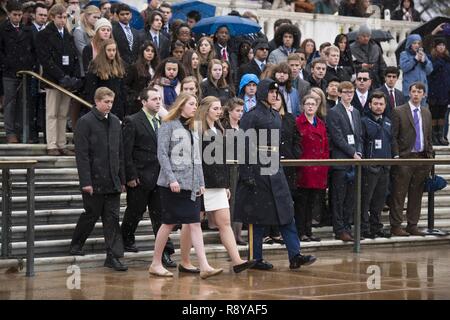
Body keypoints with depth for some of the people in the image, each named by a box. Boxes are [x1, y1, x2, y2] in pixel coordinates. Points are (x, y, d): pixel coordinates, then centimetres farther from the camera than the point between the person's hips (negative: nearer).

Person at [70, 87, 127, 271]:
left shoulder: (115, 121, 11)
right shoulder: (85, 122, -7)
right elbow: (81, 154, -11)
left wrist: (122, 179, 11)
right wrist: (85, 182, -16)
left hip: (112, 181, 5)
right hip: (94, 180, -5)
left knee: (112, 218, 1)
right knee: (91, 215, 6)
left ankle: (113, 256, 1)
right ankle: (76, 245, 28)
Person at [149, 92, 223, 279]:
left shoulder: (193, 129, 17)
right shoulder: (168, 126, -4)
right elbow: (162, 154, -11)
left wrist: (201, 183, 12)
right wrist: (171, 179, -19)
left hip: (191, 184, 6)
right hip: (173, 184, -6)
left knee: (195, 224, -2)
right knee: (169, 223, 0)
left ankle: (204, 267, -10)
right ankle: (156, 264, 13)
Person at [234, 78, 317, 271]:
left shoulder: (275, 116, 15)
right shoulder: (252, 116, -9)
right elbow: (245, 145, -14)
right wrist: (247, 173, -18)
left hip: (274, 168, 8)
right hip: (258, 167, -8)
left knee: (286, 211, 0)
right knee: (259, 214, -2)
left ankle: (295, 256, -2)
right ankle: (256, 259, 7)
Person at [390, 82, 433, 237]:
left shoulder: (426, 113, 14)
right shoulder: (399, 112, -3)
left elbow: (428, 136, 18)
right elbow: (393, 136, -5)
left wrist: (429, 155, 11)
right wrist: (396, 156, -12)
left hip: (421, 158, 5)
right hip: (404, 158, -5)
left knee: (416, 195, 8)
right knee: (399, 194, -3)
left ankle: (412, 225, 15)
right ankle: (396, 226, 2)